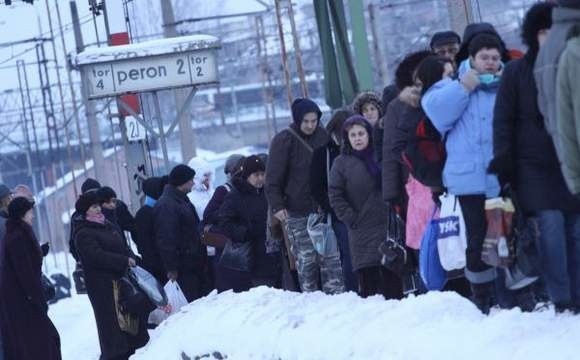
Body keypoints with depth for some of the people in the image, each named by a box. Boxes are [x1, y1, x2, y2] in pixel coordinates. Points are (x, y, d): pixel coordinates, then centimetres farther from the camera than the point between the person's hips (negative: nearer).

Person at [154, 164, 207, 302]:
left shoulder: (183, 200, 16)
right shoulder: (166, 205, -17)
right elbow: (166, 239, -21)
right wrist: (171, 268, -22)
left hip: (194, 264, 10)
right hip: (182, 270, -10)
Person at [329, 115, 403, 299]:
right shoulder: (342, 163, 1)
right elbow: (335, 196, -2)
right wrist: (352, 219, -9)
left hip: (388, 227, 3)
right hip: (362, 233, -3)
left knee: (393, 283, 4)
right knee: (368, 280, -7)